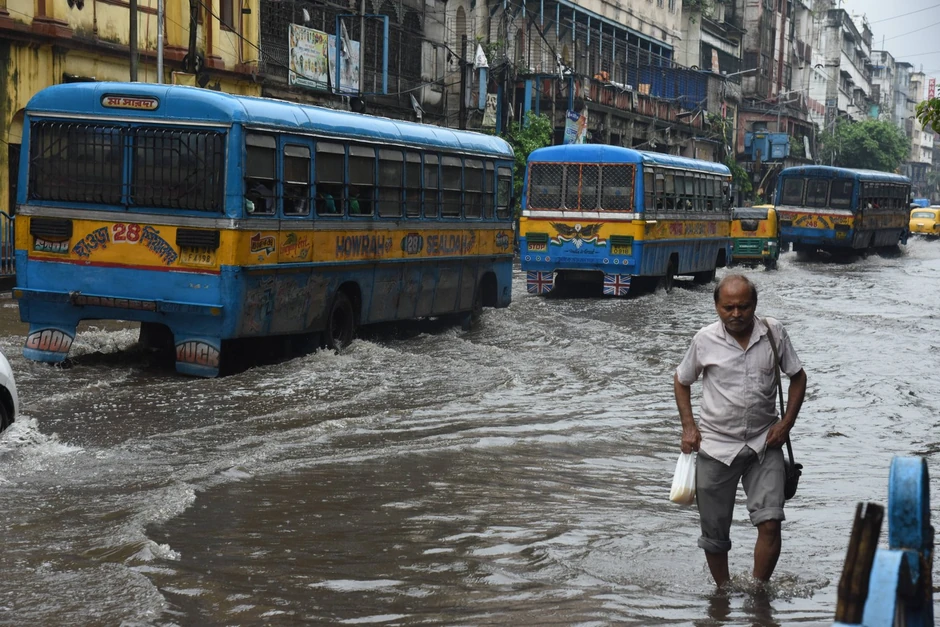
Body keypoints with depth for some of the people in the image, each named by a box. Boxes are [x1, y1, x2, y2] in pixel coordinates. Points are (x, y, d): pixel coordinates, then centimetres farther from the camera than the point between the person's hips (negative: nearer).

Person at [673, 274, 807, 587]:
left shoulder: (773, 333, -3)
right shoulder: (705, 340, -5)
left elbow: (798, 376, 9)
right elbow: (682, 380, 11)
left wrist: (786, 423, -2)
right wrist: (688, 427, 1)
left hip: (764, 444, 0)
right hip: (716, 447, 0)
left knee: (770, 523, -12)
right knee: (714, 532, 7)